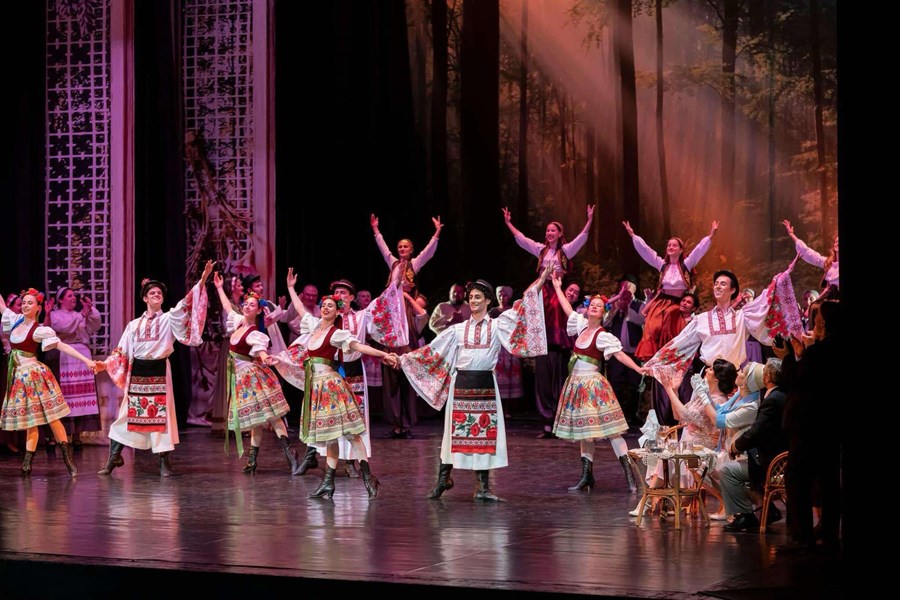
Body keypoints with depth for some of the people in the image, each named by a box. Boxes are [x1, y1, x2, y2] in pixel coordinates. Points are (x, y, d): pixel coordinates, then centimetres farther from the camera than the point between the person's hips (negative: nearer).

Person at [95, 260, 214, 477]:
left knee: (161, 415, -3)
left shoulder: (169, 319, 4)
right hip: (137, 373, 3)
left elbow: (185, 306, -12)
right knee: (127, 414, 3)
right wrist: (105, 364, -2)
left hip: (159, 372, -2)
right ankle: (114, 458, 10)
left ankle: (164, 463, 3)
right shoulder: (134, 324, 13)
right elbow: (123, 352, 15)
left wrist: (201, 282, -23)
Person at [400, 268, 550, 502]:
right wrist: (404, 359, 9)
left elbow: (520, 312, -2)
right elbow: (432, 350, 12)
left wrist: (539, 283, -10)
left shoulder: (497, 326, 6)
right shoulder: (458, 329, 10)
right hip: (461, 384, 1)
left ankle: (482, 486, 3)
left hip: (485, 385, -1)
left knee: (485, 433, -1)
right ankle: (443, 478, 12)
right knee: (456, 432, 2)